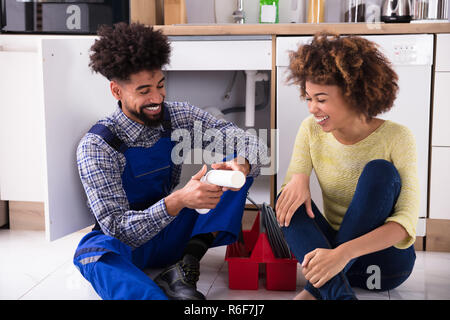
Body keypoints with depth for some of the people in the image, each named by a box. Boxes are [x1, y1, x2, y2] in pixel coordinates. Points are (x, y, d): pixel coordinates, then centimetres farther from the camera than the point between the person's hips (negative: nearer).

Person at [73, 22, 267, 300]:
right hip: (127, 242, -4)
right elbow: (120, 230, -24)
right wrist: (178, 201, -41)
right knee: (91, 255, -39)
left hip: (174, 232, 4)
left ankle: (184, 268, -22)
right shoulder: (96, 147, -18)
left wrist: (241, 166, -35)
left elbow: (251, 143, -10)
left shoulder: (179, 117, -6)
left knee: (237, 159, -13)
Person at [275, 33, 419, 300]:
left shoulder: (396, 138, -15)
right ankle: (337, 293, -38)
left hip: (386, 257, -3)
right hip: (331, 249, 3)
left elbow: (407, 220, -24)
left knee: (379, 171, -26)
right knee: (289, 199, -22)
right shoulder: (311, 130, -2)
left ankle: (316, 289, -27)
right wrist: (298, 178, -28)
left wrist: (344, 252, -40)